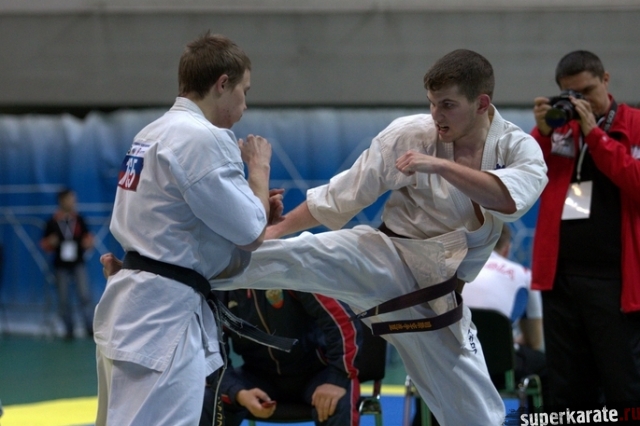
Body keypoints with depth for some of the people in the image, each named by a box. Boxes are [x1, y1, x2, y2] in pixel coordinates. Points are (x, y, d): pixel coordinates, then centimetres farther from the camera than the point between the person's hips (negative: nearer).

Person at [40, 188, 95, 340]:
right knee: (64, 300, 3)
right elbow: (44, 244, 6)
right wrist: (50, 243, -16)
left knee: (85, 295, -10)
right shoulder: (52, 222, -2)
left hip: (78, 264, 0)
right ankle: (69, 330, 15)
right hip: (61, 265, 0)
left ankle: (90, 328, -5)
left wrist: (87, 242, -8)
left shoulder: (79, 219, 1)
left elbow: (88, 237, 13)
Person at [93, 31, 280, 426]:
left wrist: (254, 203, 17)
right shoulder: (203, 138, -15)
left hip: (135, 305, 11)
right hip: (164, 314, -11)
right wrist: (259, 168, 5)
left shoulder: (155, 133, 16)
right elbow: (250, 234, -12)